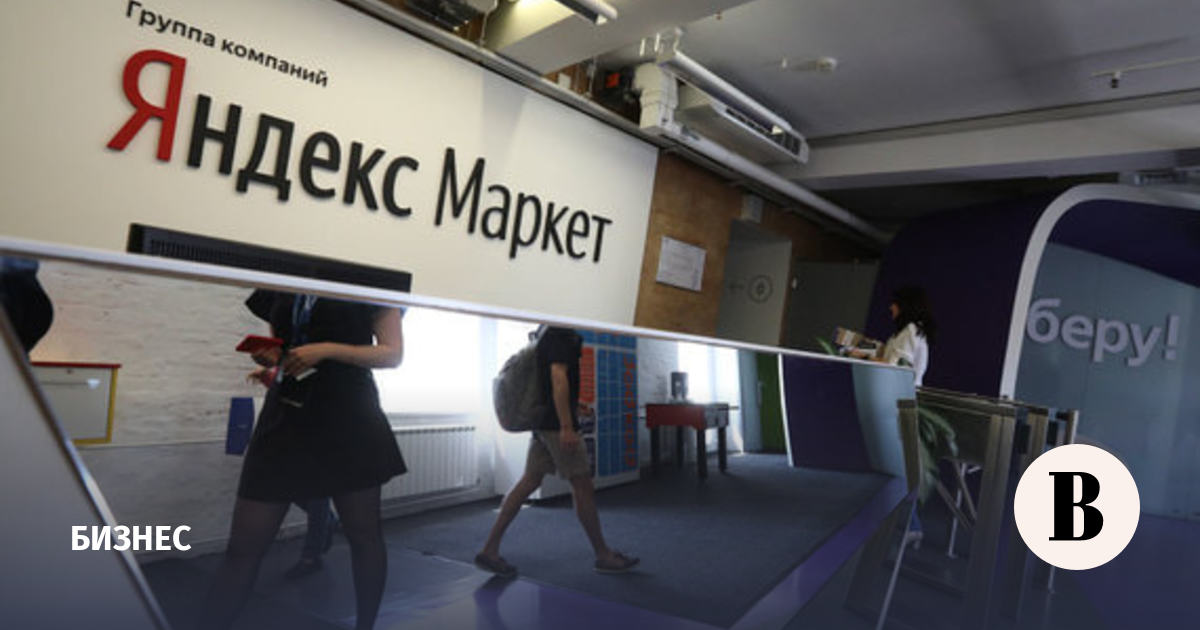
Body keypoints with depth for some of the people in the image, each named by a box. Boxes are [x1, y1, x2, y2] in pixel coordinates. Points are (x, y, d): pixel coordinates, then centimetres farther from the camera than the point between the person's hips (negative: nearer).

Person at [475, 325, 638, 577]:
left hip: (542, 422, 10)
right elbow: (559, 378, -24)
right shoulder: (560, 334, -16)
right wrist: (567, 427, -26)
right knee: (582, 485, 1)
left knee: (529, 481, 10)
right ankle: (603, 555, 14)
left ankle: (490, 550, 11)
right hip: (556, 423, -10)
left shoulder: (546, 330, 14)